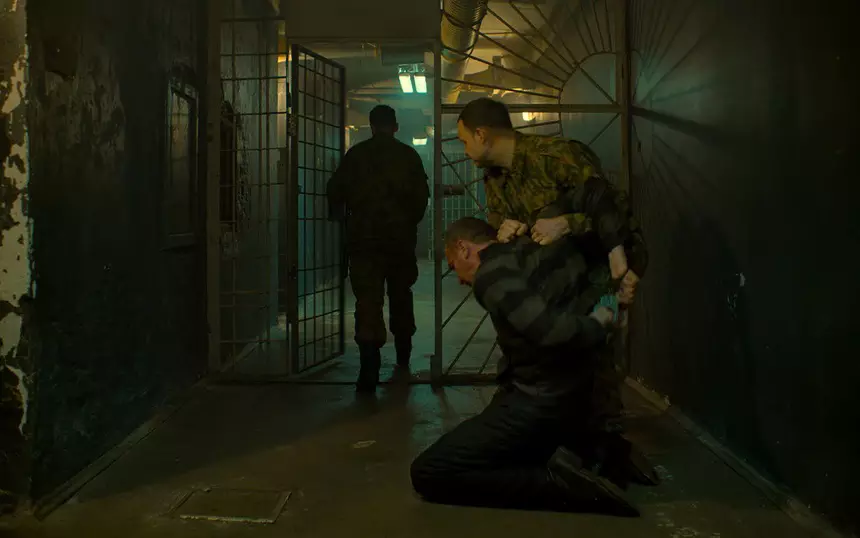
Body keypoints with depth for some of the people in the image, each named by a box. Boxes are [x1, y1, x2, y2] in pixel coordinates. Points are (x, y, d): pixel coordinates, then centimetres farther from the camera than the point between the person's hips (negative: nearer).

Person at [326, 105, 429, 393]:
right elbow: (422, 196, 2)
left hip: (363, 239, -2)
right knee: (401, 297, 18)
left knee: (367, 301, -6)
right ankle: (403, 360, 29)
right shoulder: (409, 155, 3)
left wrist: (343, 218, 19)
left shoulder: (355, 154, 1)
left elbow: (335, 192, 1)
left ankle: (370, 370, -19)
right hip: (401, 238, 2)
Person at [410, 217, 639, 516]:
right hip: (577, 400, 9)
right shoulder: (545, 248, 8)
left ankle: (558, 481, -12)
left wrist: (598, 323, -11)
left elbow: (552, 332, -30)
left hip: (540, 404, -9)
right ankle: (593, 454, 11)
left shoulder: (491, 272, -17)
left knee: (427, 473, -7)